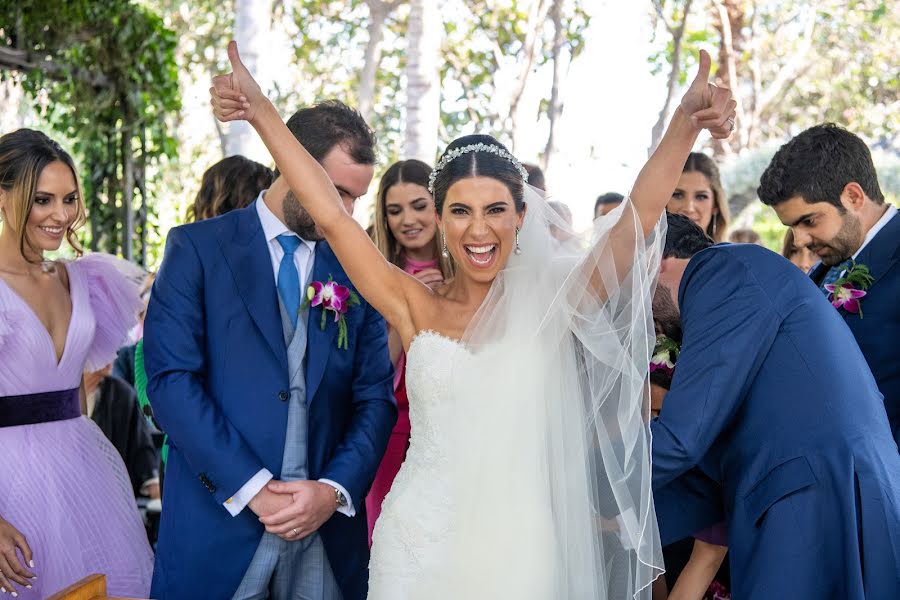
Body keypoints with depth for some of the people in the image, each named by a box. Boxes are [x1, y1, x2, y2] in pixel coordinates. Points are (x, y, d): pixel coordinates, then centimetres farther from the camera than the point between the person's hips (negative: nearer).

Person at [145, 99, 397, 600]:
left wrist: (335, 490, -10)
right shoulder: (197, 248, -2)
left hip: (328, 529, 3)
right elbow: (171, 379, -10)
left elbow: (376, 397, 5)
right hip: (217, 523, -2)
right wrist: (251, 487, -15)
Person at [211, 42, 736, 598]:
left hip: (520, 548, 0)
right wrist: (260, 110, -9)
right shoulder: (415, 308, 0)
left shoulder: (551, 305, -2)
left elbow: (640, 216, -11)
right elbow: (332, 215, -5)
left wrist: (686, 121, -24)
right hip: (419, 545, 1)